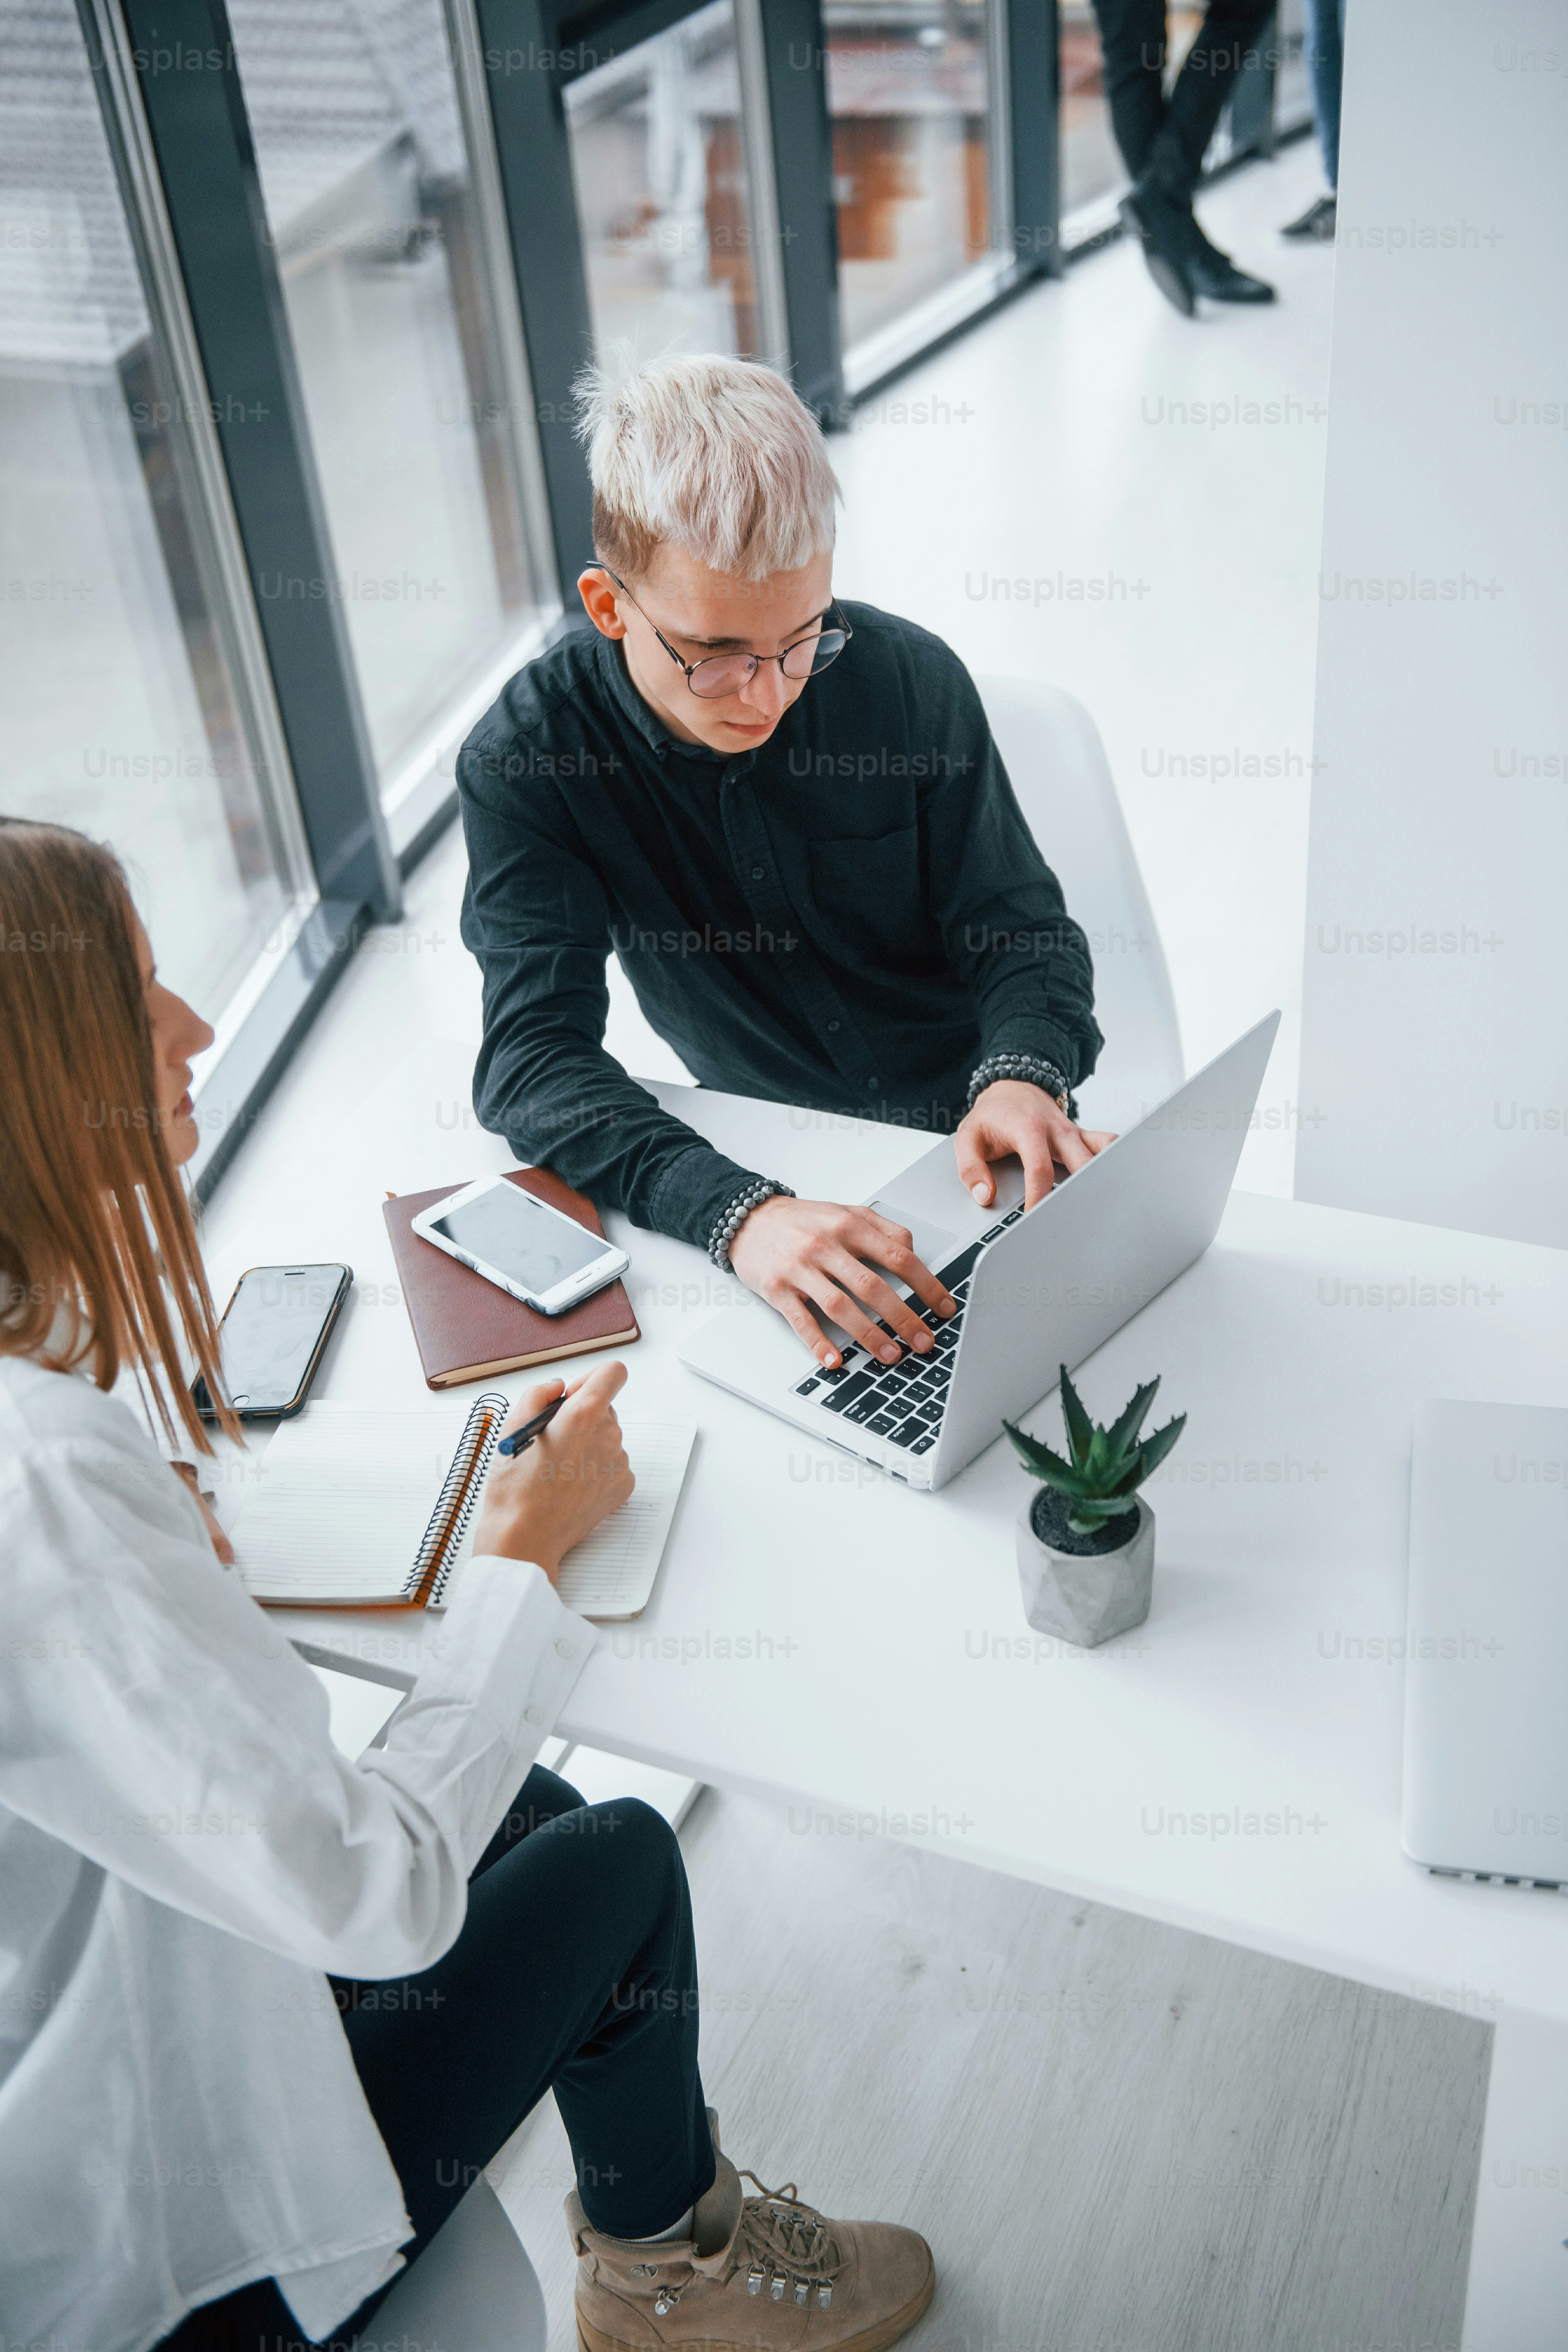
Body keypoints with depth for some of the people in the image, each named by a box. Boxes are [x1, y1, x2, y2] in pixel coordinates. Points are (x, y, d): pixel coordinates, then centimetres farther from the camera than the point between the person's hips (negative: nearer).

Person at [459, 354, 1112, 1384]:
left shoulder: (911, 679, -12)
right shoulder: (524, 757, -16)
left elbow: (1023, 931, -4)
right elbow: (533, 1057, -24)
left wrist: (1023, 1079, -29)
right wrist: (739, 1211, -43)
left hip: (964, 1120, 1)